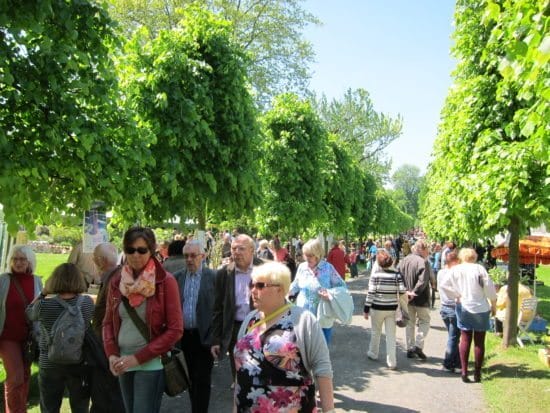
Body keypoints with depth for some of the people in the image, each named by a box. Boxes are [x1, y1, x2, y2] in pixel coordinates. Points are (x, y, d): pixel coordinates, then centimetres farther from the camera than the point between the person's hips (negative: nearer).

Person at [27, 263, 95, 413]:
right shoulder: (87, 302, -10)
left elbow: (29, 313, 6)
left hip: (50, 365, -1)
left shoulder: (44, 305, -15)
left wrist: (43, 292, 10)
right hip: (80, 365, 1)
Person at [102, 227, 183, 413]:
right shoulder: (116, 281, 4)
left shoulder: (165, 282, -10)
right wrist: (111, 354, -5)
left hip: (150, 364, -5)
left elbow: (175, 330, -12)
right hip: (123, 364, 5)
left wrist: (139, 358, -14)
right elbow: (108, 322, 11)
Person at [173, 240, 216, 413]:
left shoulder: (213, 277, -6)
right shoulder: (177, 277, 4)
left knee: (202, 380, 2)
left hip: (203, 336, -4)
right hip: (184, 335, 4)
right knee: (190, 378, 15)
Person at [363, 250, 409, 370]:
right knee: (391, 335, 6)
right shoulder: (397, 275, -5)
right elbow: (402, 292, -10)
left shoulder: (375, 275, -11)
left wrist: (366, 309, -4)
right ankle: (392, 362, 7)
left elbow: (370, 293, -11)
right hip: (392, 309, 1)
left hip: (377, 308, -1)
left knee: (375, 332, 18)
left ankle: (373, 353, 36)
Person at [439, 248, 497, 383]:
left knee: (465, 339, 10)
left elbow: (444, 285, -11)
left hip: (463, 307, 2)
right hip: (481, 308, -2)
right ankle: (477, 373, 11)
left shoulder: (455, 269, -2)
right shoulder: (479, 268, -8)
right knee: (479, 341, 6)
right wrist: (494, 305, 2)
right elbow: (489, 287, -9)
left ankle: (464, 371, 4)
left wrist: (457, 296, -1)